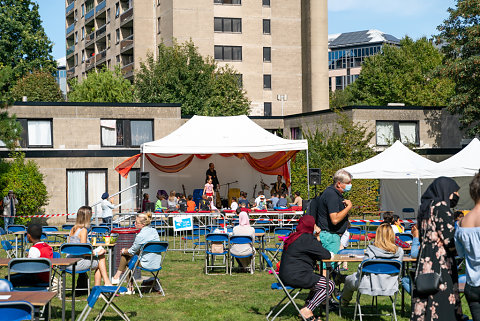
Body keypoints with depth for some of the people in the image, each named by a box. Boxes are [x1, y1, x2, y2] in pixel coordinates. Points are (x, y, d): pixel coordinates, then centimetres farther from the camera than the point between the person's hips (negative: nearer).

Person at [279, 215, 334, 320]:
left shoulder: (295, 236, 16)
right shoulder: (307, 238, -14)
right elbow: (325, 255, -14)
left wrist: (317, 237, 12)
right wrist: (331, 254, 8)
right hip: (295, 276, -10)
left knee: (321, 280, 24)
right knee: (330, 285, -7)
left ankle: (307, 307, 16)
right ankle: (307, 311, -8)